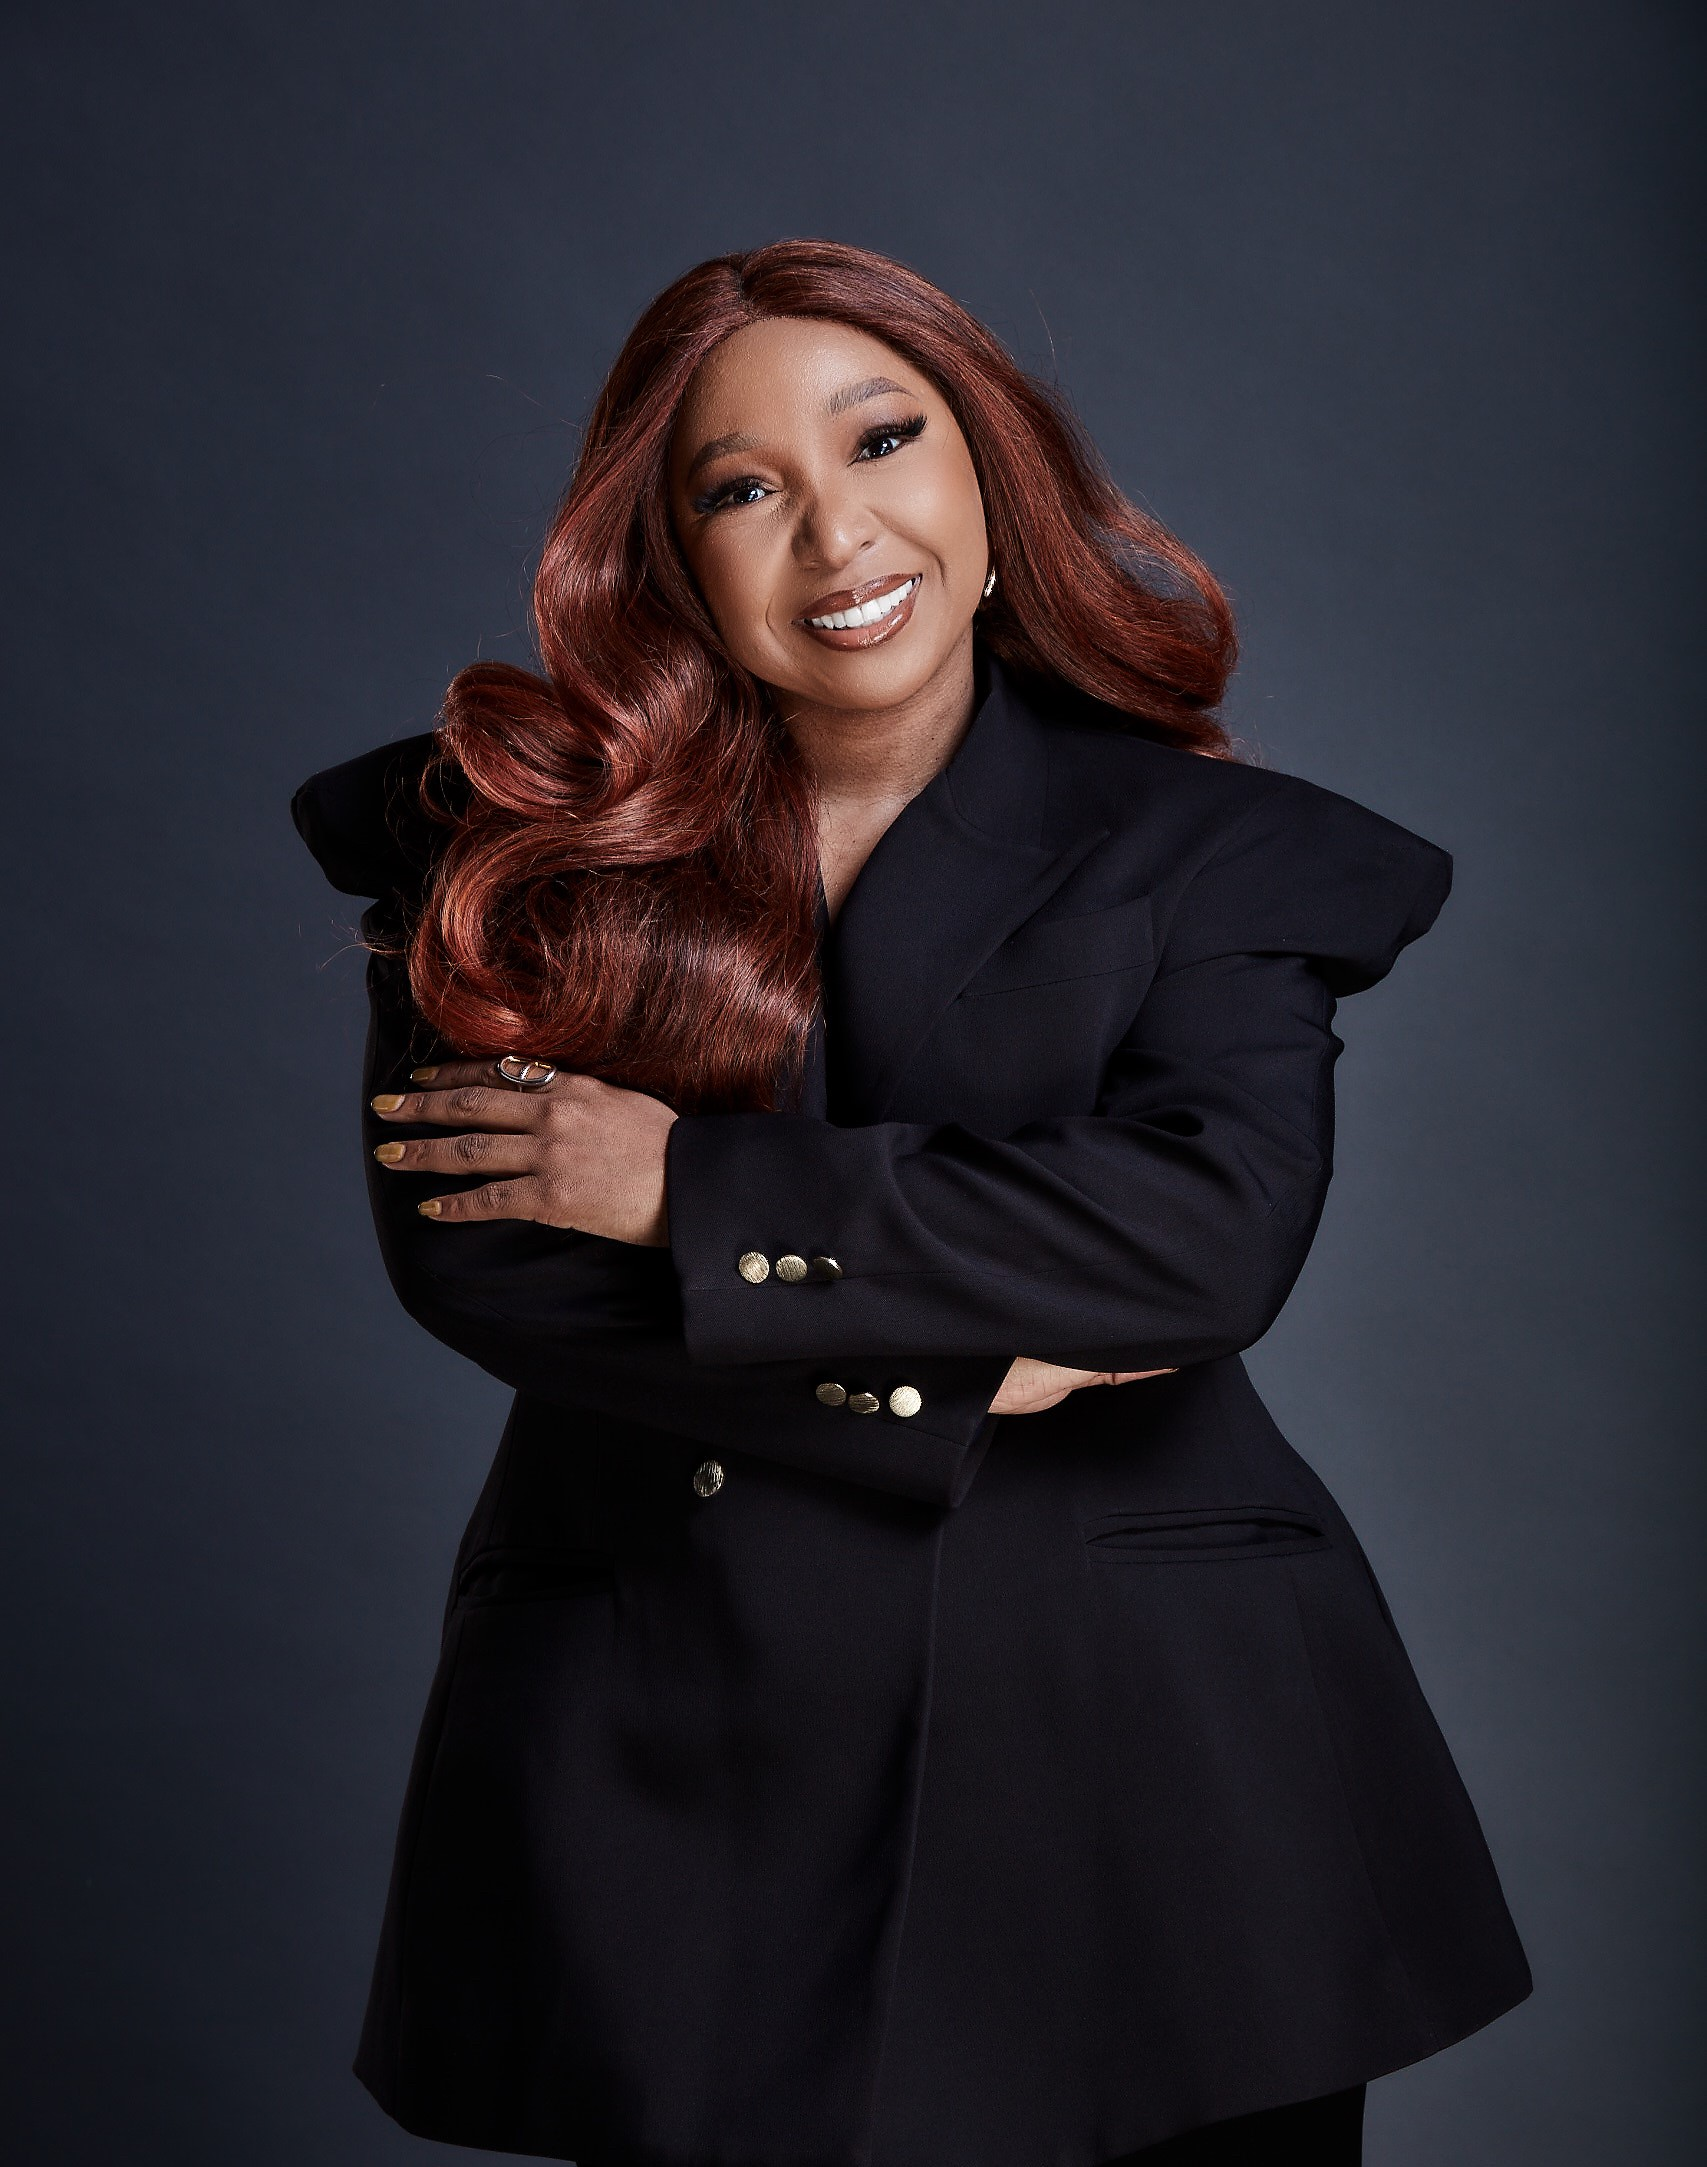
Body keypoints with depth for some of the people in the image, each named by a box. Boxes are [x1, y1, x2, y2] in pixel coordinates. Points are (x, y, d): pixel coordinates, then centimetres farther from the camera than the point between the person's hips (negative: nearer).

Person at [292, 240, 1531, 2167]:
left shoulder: (1197, 849, 0)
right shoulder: (519, 841, 1)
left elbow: (1217, 1230, -15)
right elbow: (460, 1256, -8)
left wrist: (698, 1192, -15)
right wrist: (953, 1365, -13)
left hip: (1136, 1741, 0)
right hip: (674, 1768, 0)